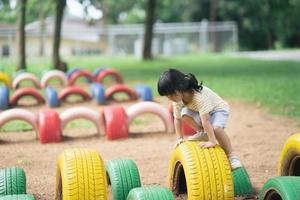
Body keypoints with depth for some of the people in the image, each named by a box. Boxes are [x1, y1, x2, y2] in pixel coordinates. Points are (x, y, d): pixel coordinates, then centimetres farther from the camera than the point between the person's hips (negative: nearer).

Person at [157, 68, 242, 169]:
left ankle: (231, 156, -22)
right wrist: (180, 138, -11)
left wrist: (212, 141, -45)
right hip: (199, 111, 6)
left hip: (218, 109, -6)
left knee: (216, 128, -36)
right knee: (185, 113, -24)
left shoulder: (198, 96, -38)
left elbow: (205, 120, -43)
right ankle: (202, 132, 2)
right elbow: (177, 118, -7)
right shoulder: (177, 100, -17)